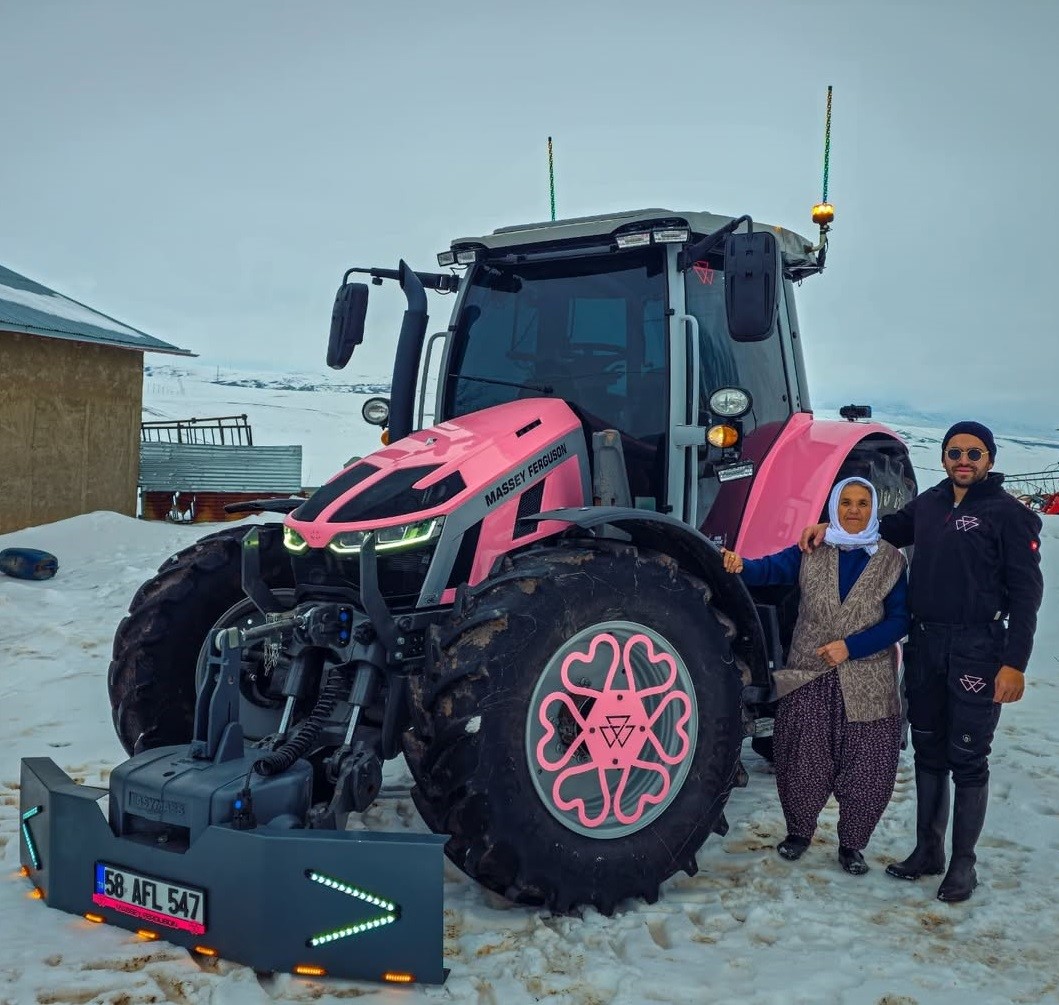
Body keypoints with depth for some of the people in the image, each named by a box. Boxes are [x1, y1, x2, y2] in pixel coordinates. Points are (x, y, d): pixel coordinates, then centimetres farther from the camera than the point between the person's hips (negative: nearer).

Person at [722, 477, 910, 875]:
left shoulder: (890, 561, 1)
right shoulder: (811, 552, 3)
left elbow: (898, 620, -4)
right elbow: (770, 569, -12)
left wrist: (851, 646, -16)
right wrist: (740, 565, -35)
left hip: (866, 684, 0)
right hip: (808, 678, 0)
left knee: (867, 769, 3)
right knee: (801, 763, 6)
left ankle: (852, 845, 25)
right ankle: (798, 831, 30)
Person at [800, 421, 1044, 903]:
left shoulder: (1008, 514, -7)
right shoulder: (930, 503, 8)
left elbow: (1025, 591, -9)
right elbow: (892, 528, 25)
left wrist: (1014, 662, -15)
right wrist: (831, 526, 8)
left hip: (978, 650, -5)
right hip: (925, 645, 6)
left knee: (967, 758, 2)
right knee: (928, 751, 14)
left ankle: (963, 861, 16)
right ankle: (928, 849, 27)